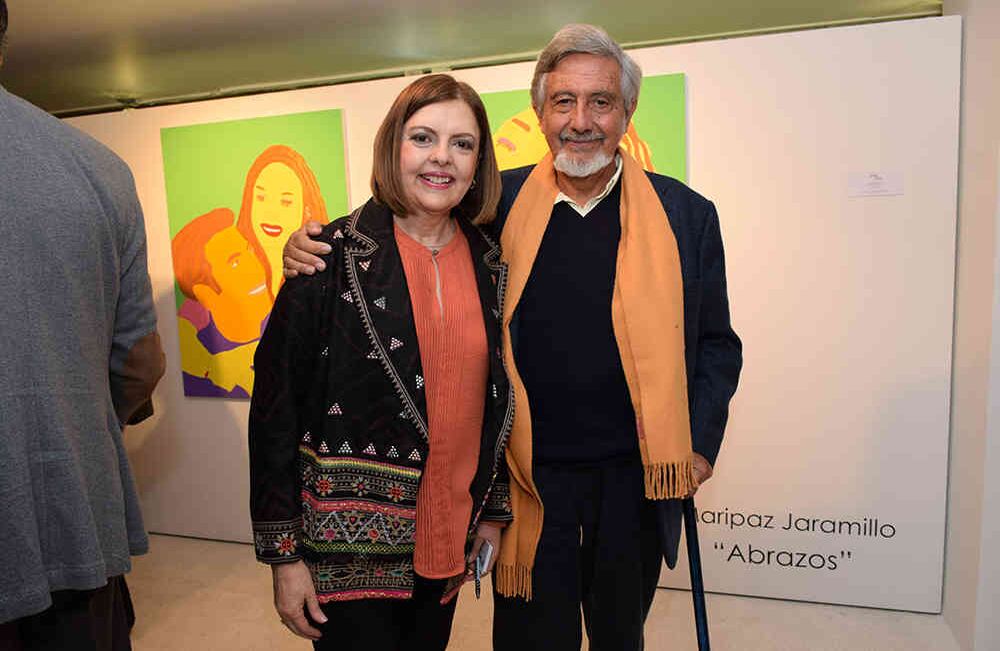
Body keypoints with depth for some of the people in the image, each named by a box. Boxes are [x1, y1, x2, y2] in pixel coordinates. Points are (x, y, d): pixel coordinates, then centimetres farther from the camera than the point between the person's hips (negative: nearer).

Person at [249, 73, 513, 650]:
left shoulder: (491, 267, 2)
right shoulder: (334, 256, -11)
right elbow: (276, 403, -10)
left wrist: (495, 511, 11)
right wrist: (284, 551, -9)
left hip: (449, 541, 5)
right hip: (351, 541, -4)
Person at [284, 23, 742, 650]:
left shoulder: (686, 214, -1)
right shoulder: (497, 205, -3)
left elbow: (715, 343, 7)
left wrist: (699, 442, -3)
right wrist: (315, 251, -12)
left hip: (635, 479, 2)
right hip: (529, 476, -1)